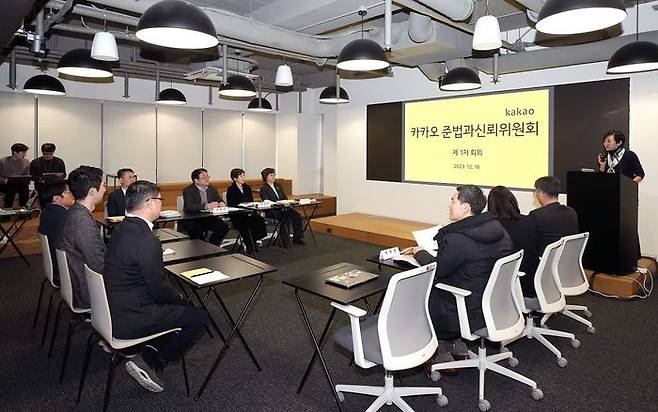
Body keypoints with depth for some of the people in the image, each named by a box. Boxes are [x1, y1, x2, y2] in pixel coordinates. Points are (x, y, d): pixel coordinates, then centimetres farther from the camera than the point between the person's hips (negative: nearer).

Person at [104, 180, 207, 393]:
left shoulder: (122, 228, 4)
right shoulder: (147, 240, -26)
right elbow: (160, 290, -20)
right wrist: (180, 298, 1)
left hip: (114, 307, 9)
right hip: (128, 320, -9)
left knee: (185, 305, 18)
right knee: (199, 316, -1)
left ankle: (150, 350, 12)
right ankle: (150, 362, 3)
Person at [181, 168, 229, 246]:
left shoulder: (212, 189, 9)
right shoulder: (188, 191, -8)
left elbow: (220, 201, 10)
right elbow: (189, 207, -23)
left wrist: (222, 204, -16)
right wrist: (207, 206, -34)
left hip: (209, 218, 4)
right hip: (192, 220, -4)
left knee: (223, 227, -20)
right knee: (196, 230, -34)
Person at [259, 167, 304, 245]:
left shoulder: (278, 186, 22)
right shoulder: (264, 189, 0)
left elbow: (285, 198, 19)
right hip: (272, 211, -6)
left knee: (297, 215, -19)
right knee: (286, 216, -33)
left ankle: (297, 238, -13)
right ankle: (284, 240, -25)